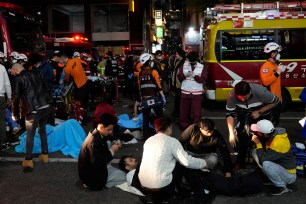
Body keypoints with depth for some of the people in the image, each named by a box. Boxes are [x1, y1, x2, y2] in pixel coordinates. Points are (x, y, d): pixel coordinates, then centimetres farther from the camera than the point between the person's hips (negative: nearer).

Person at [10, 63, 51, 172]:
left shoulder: (18, 78, -2)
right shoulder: (37, 73, 11)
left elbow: (16, 97, -1)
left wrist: (15, 113, 9)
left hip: (33, 110, -5)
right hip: (46, 107, 5)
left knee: (30, 135, 7)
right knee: (42, 130, 22)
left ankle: (28, 161, 6)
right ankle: (44, 155, 30)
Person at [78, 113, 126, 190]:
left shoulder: (95, 133, -1)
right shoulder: (94, 141, -30)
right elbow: (97, 163, -32)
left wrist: (114, 145, -5)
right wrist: (112, 151, -22)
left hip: (90, 170, 9)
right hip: (91, 176, -9)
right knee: (123, 176, -6)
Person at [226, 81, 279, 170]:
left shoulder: (260, 92, -36)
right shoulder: (232, 95, -31)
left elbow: (275, 102, -19)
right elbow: (229, 114, -24)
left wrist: (259, 112, -26)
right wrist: (231, 133, -29)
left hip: (262, 113, -1)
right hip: (243, 114, 1)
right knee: (241, 136, -12)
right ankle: (240, 161, 7)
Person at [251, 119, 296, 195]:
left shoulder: (279, 142, -32)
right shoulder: (271, 134, -8)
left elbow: (263, 159, -30)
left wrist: (258, 143, -19)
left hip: (289, 175, -8)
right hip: (278, 166, 8)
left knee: (266, 164, -35)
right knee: (255, 152, 0)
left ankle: (282, 187, -10)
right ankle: (271, 177, 6)